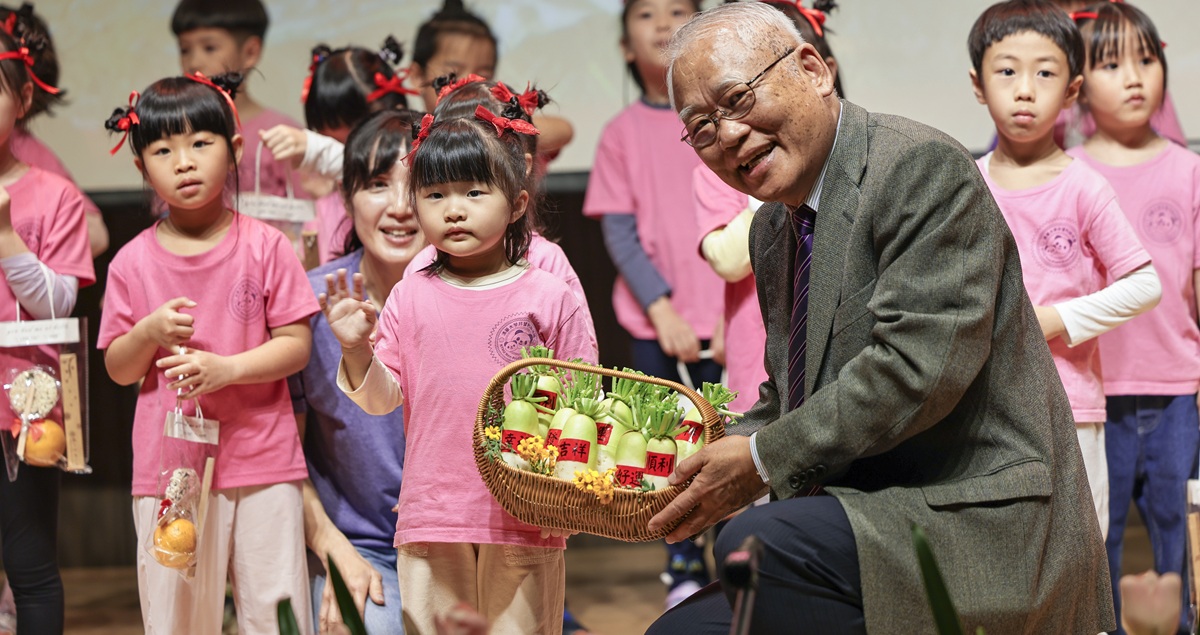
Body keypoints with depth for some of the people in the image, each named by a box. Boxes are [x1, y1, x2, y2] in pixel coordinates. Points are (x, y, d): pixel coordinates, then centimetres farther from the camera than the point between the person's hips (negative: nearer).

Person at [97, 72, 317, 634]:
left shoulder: (265, 247, -1)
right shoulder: (133, 263, 2)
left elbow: (296, 347, -3)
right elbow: (118, 369, 6)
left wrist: (226, 367, -18)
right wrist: (150, 333, -14)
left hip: (263, 462, -1)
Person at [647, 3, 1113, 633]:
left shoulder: (921, 167, -12)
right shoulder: (771, 230, 17)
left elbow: (919, 365, -23)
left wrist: (764, 460, -17)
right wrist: (701, 465, 5)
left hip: (990, 538, -9)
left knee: (757, 543, -30)